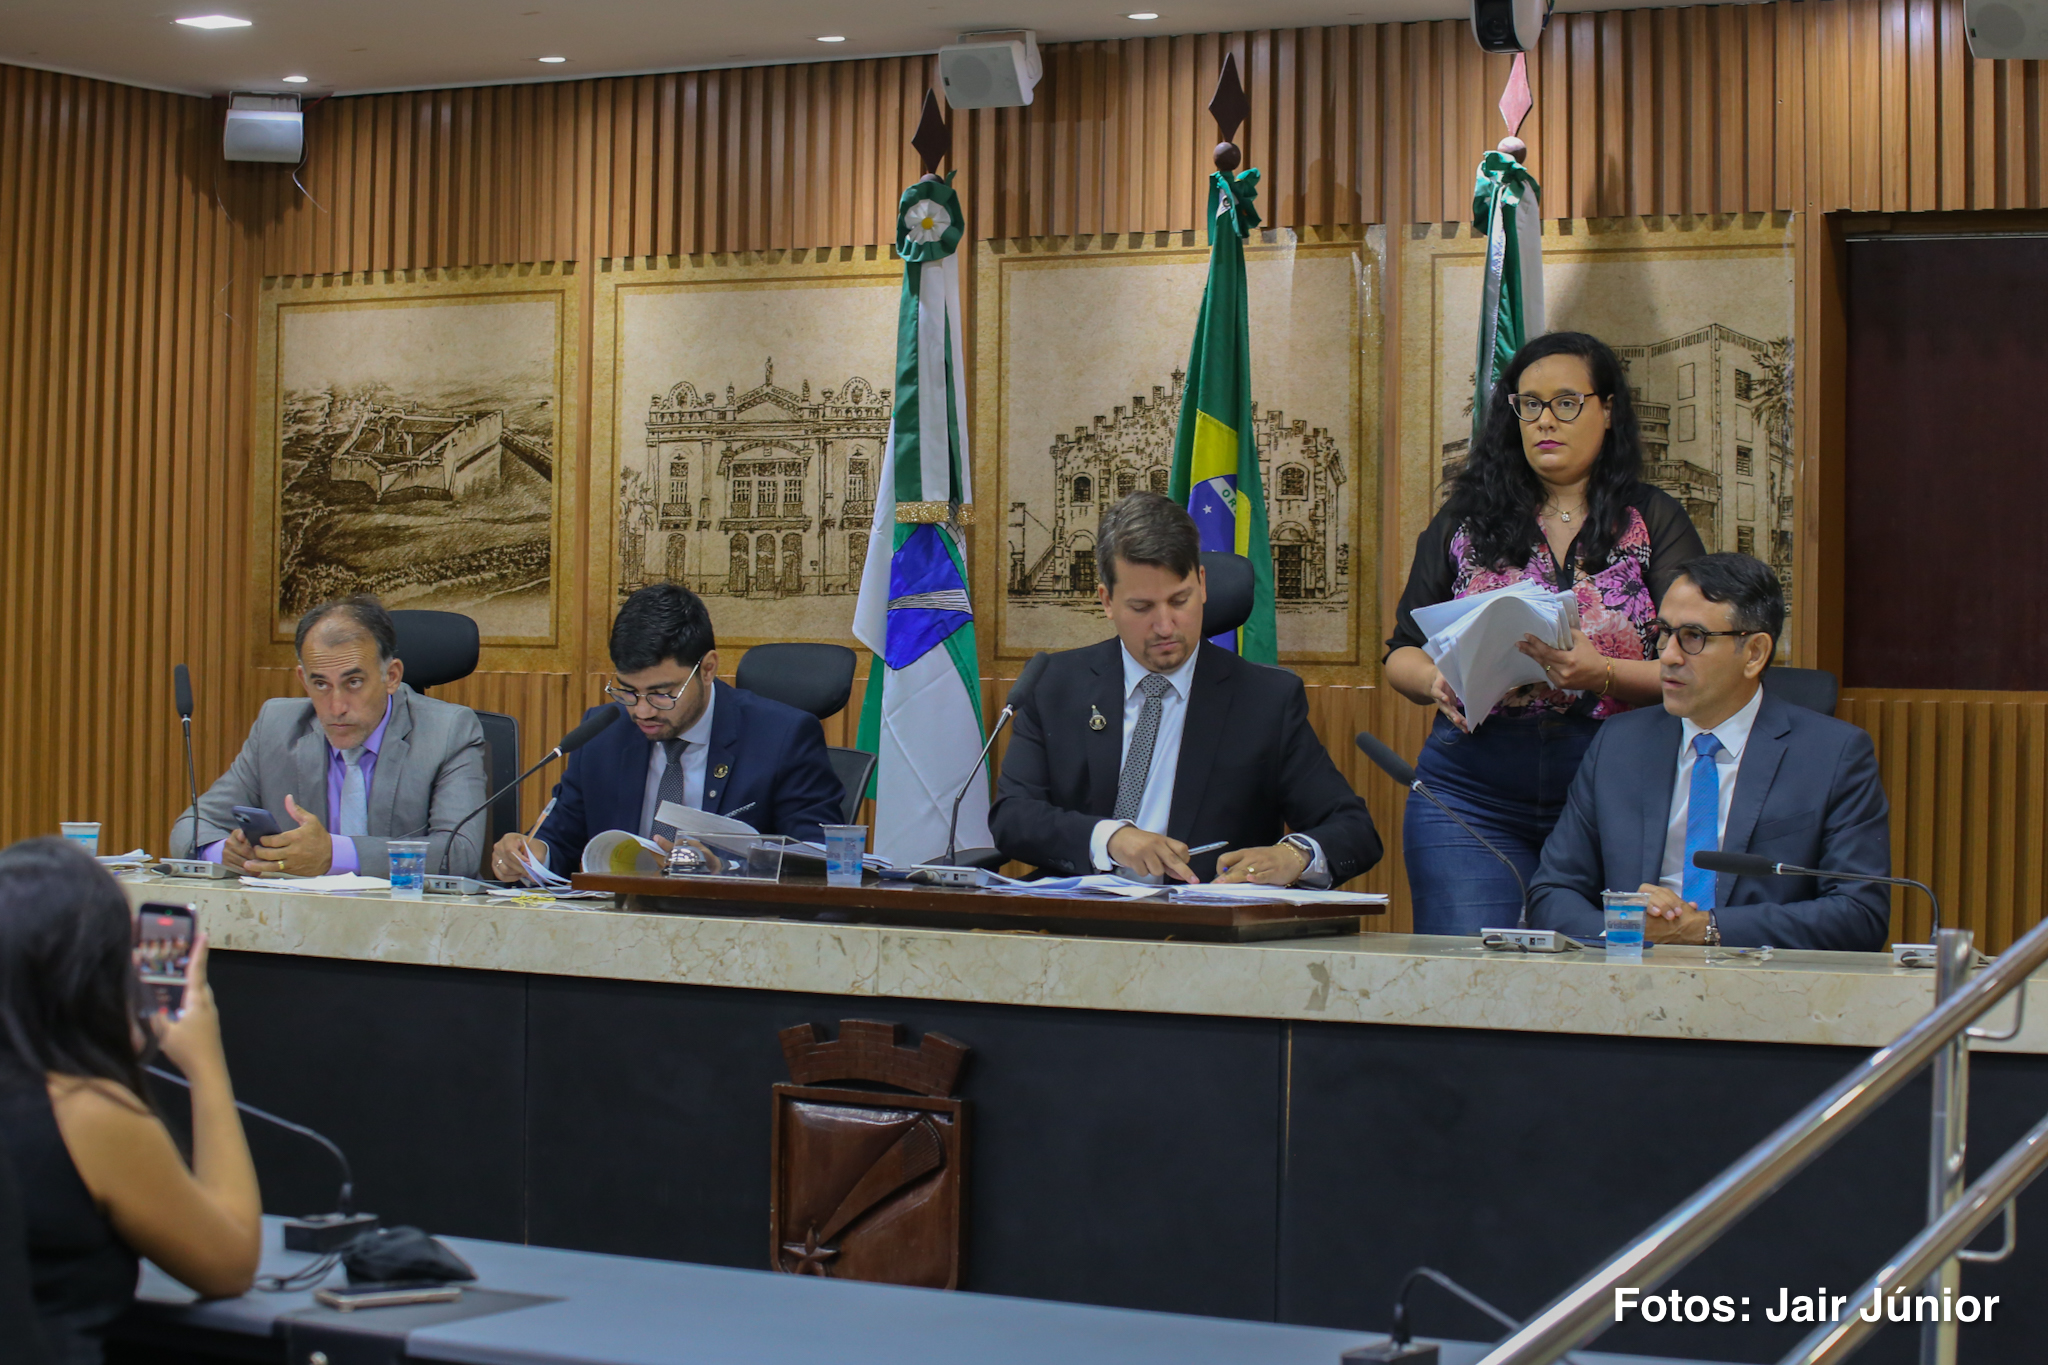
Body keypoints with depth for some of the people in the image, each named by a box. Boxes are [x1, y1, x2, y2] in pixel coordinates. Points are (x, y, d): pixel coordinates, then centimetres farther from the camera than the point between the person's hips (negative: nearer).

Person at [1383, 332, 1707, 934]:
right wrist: (1437, 680, -10)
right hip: (1471, 795, 1)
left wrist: (1603, 675, -20)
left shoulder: (1654, 521, 7)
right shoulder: (1465, 521, 12)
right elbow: (1402, 653, 13)